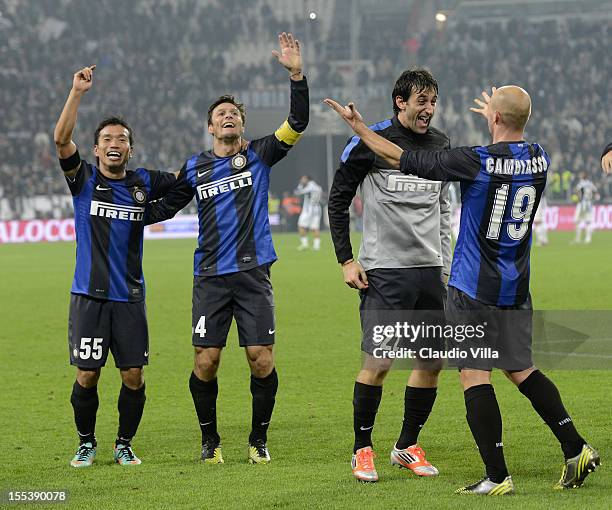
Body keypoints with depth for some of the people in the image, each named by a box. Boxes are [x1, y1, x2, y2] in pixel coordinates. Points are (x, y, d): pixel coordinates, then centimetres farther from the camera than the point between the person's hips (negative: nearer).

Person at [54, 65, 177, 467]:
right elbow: (62, 140, -15)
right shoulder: (84, 179, 0)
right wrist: (77, 93, -22)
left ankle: (125, 444, 17)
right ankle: (86, 444, 16)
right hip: (89, 295, -2)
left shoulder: (143, 183, 7)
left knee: (134, 377, 0)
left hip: (130, 297, 2)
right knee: (87, 376, -1)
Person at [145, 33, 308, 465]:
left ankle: (259, 440, 11)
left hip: (253, 273, -1)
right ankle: (210, 440, 12)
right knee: (206, 360, -4)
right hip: (211, 277, 1)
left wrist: (297, 74, -18)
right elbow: (165, 208, 23)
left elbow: (297, 124, -7)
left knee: (261, 359, -5)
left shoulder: (258, 155, 6)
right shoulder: (195, 167, 11)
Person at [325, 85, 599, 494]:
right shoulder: (539, 160, 0)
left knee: (475, 376, -2)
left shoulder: (476, 162, -17)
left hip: (474, 288, -6)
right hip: (516, 291, 6)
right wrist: (496, 117, 45)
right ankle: (577, 449, 11)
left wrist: (358, 126, 4)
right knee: (521, 371, 17)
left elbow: (403, 160, -9)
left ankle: (497, 477, -5)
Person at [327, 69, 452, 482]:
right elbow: (338, 200, 1)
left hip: (430, 269, 6)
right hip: (384, 271, -5)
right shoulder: (371, 142, -6)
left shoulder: (440, 144, 11)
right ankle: (362, 449, 4)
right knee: (378, 361, -11)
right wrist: (346, 260, -5)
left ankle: (408, 447, 19)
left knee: (432, 361, 4)